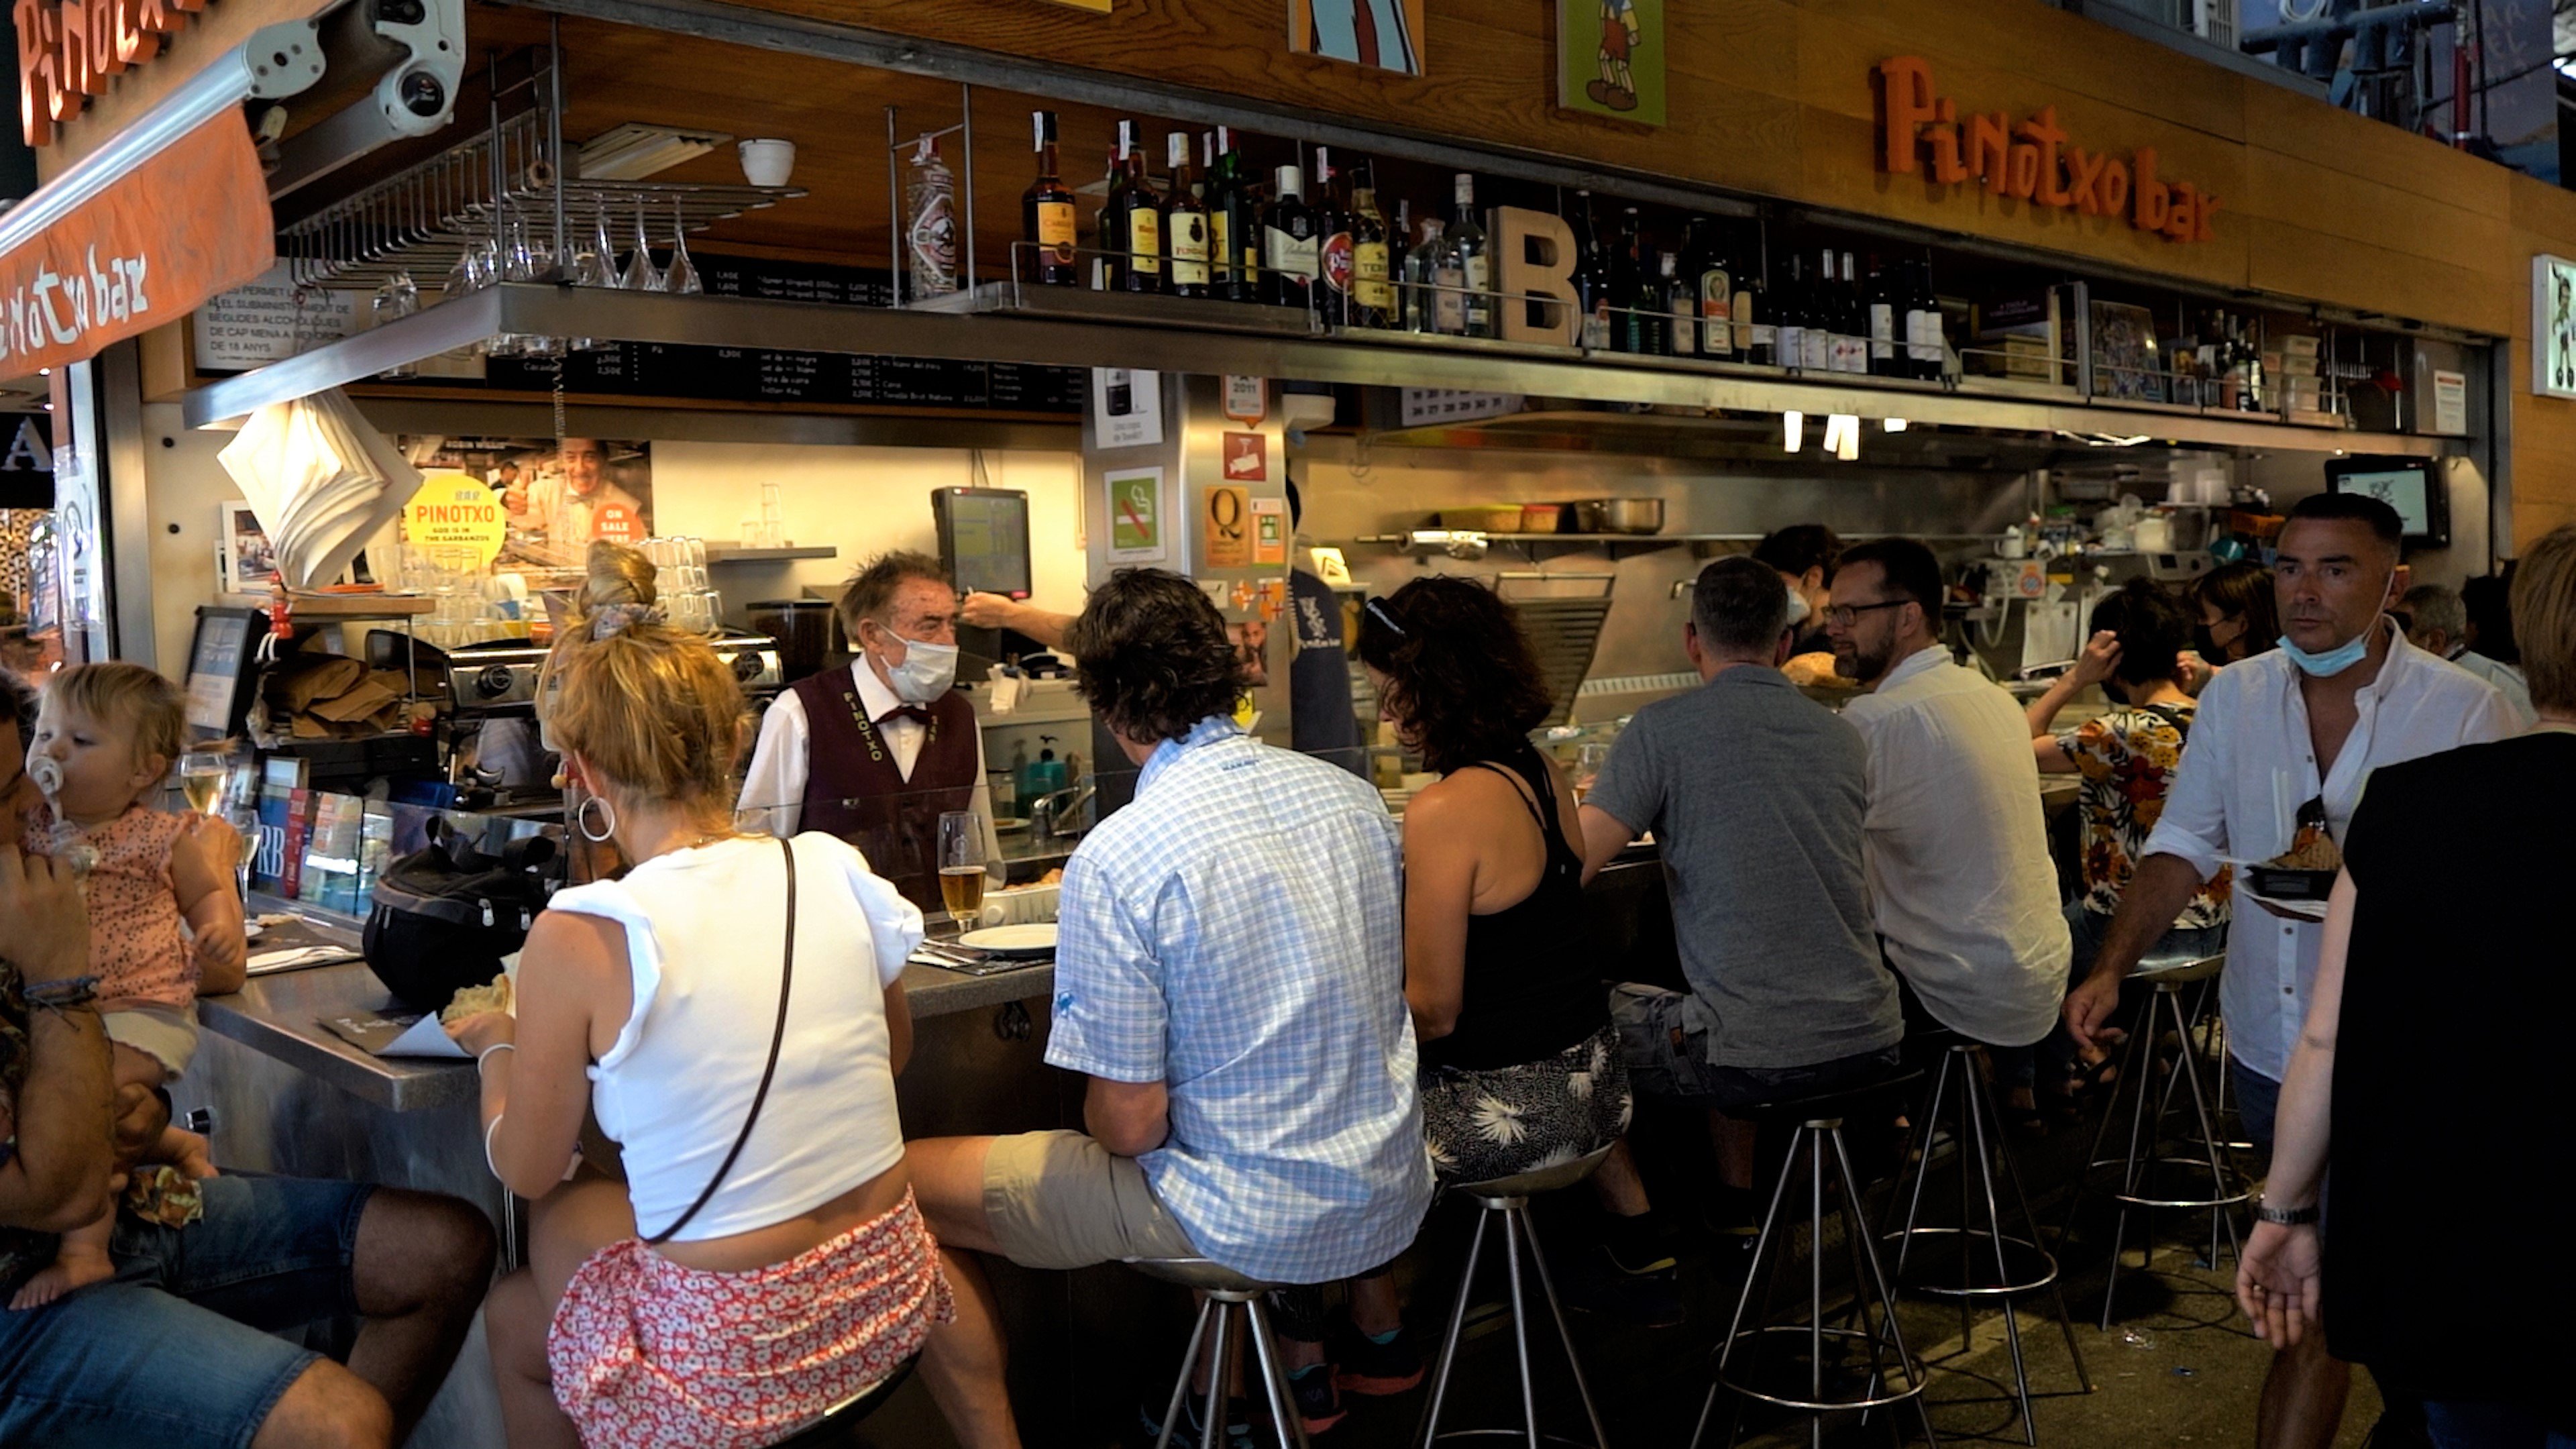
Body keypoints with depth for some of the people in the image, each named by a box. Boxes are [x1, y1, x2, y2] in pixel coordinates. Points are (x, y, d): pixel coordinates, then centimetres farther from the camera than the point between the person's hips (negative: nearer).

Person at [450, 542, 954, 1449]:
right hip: (892, 1303, 5)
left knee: (512, 1314, 26)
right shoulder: (837, 871, -6)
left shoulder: (578, 939, -17)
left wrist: (496, 1049, 17)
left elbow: (526, 1169, -1)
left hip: (733, 1366, -4)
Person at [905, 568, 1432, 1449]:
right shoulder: (1353, 795, -2)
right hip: (1390, 1195, 7)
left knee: (907, 1191, 4)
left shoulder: (1117, 859, -22)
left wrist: (1103, 1117, 4)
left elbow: (1130, 1122, -18)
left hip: (1263, 1223, -7)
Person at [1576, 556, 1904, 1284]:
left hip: (1757, 1059, -6)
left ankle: (1637, 1243, 20)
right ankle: (1737, 1211, 41)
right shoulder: (1843, 737, 9)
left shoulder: (1663, 729, -9)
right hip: (1868, 1040, 6)